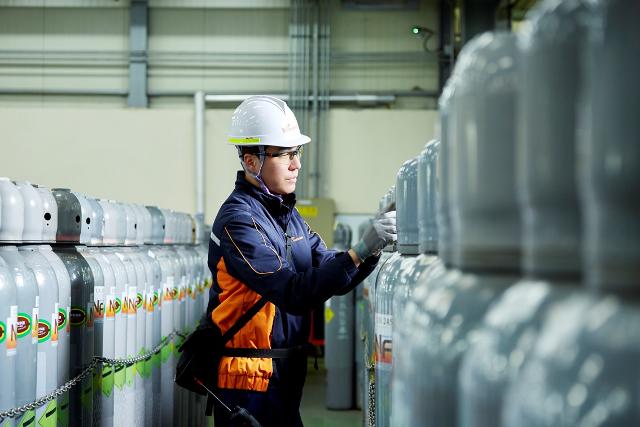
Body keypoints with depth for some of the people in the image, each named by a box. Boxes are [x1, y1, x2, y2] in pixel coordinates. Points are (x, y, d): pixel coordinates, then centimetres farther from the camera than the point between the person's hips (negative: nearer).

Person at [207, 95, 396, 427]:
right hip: (250, 378, -8)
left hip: (285, 374, 8)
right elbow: (294, 292, -25)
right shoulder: (239, 219, -17)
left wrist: (373, 249, -9)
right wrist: (359, 250, -28)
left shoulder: (287, 213, 12)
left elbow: (332, 277, 9)